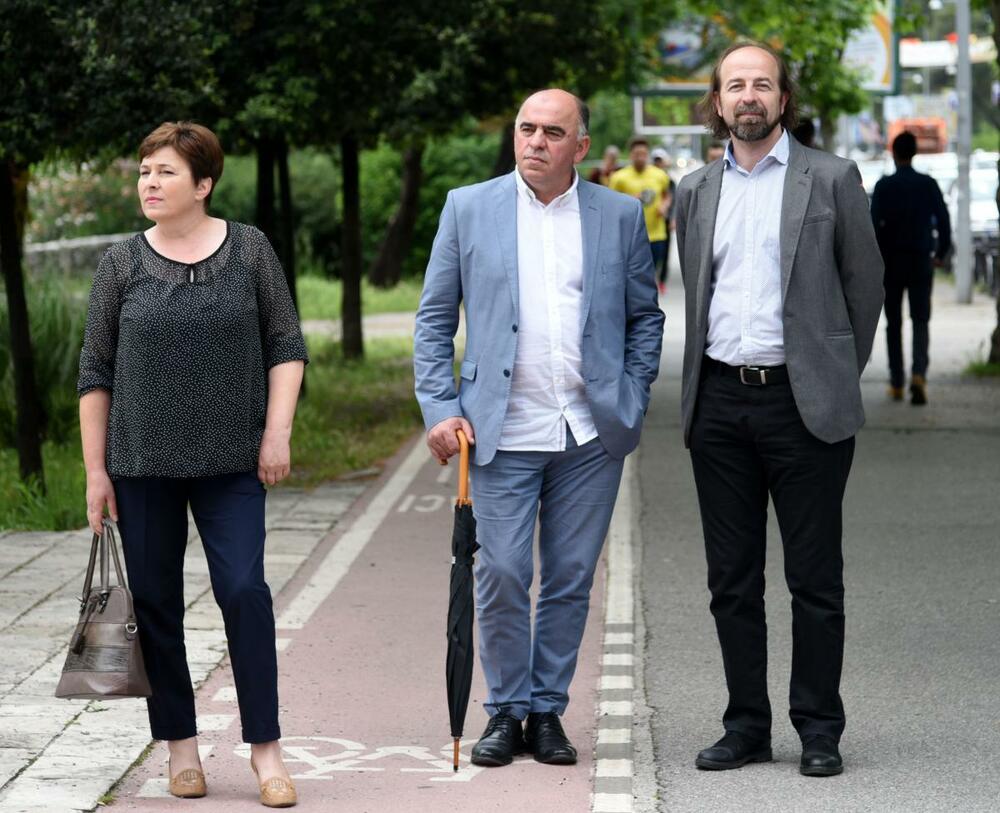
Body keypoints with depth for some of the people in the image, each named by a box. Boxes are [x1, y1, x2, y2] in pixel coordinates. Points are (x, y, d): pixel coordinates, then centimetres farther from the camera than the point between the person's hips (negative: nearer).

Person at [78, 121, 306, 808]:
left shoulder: (250, 249, 2)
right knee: (155, 601, 5)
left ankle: (266, 746, -3)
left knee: (245, 590, -10)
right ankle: (180, 743, 16)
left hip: (230, 464, -1)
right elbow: (96, 372, 5)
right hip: (142, 465, 2)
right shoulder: (122, 264, 3)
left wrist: (277, 430, -5)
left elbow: (286, 345, 5)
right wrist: (96, 469, 2)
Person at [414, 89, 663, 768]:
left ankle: (548, 710, 16)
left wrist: (632, 401, 3)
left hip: (592, 433, 1)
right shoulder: (468, 208, 4)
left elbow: (646, 317, 13)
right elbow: (434, 319, 6)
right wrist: (440, 408, -2)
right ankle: (506, 711, 11)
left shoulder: (620, 216, 6)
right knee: (502, 575, -3)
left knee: (571, 579, 5)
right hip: (504, 431, -1)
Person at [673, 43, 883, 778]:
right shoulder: (696, 192, 13)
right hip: (720, 404, 4)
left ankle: (819, 731, 8)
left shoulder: (831, 179, 1)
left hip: (803, 404, -4)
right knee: (732, 580, 7)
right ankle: (747, 727, 15)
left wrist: (837, 378, 7)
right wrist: (702, 385, 14)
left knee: (815, 579, 0)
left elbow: (866, 285, 6)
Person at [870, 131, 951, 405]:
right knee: (921, 321, 1)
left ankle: (896, 383, 12)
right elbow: (943, 221, 0)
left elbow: (874, 223, -11)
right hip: (921, 261, 1)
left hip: (891, 261, -1)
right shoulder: (929, 184, 0)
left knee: (894, 323, 10)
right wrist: (941, 253, 13)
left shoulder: (884, 186, -5)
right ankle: (919, 374, -21)